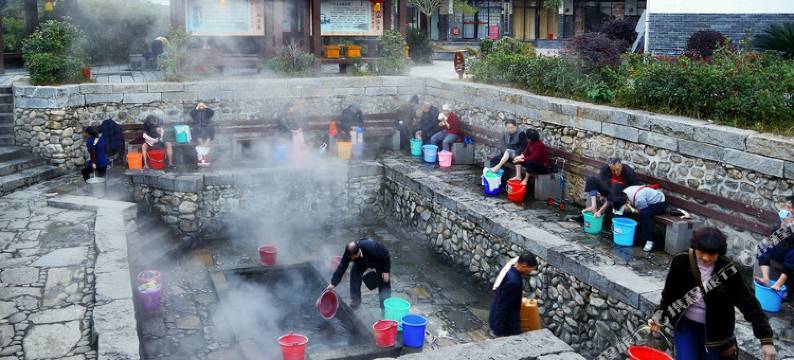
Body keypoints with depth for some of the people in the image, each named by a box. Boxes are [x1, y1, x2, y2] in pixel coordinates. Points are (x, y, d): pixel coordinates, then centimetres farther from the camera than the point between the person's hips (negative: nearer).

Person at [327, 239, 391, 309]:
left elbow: (385, 255, -30)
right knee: (354, 273, -15)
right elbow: (342, 267, -25)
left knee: (384, 281, -12)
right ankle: (355, 299, 0)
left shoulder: (372, 247, -45)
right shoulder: (348, 254, -33)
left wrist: (386, 271, -24)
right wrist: (333, 283, -26)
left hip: (380, 261, -4)